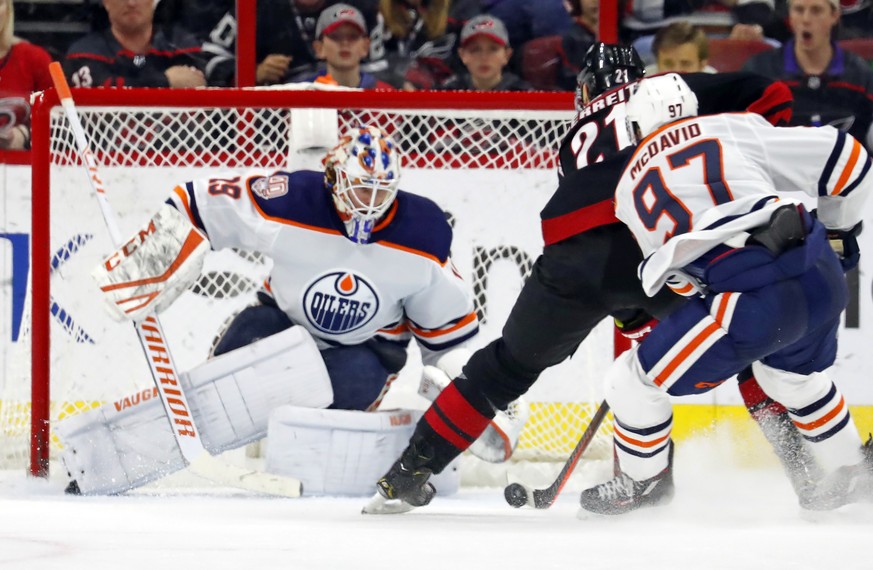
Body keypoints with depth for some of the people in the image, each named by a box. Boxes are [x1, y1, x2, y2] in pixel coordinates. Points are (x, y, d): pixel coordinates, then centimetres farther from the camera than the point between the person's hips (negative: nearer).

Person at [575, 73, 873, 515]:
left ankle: (643, 482, 35)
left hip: (750, 304, -4)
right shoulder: (735, 129, 14)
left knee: (634, 380, 15)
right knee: (793, 372, 37)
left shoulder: (628, 190, 16)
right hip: (821, 278, 4)